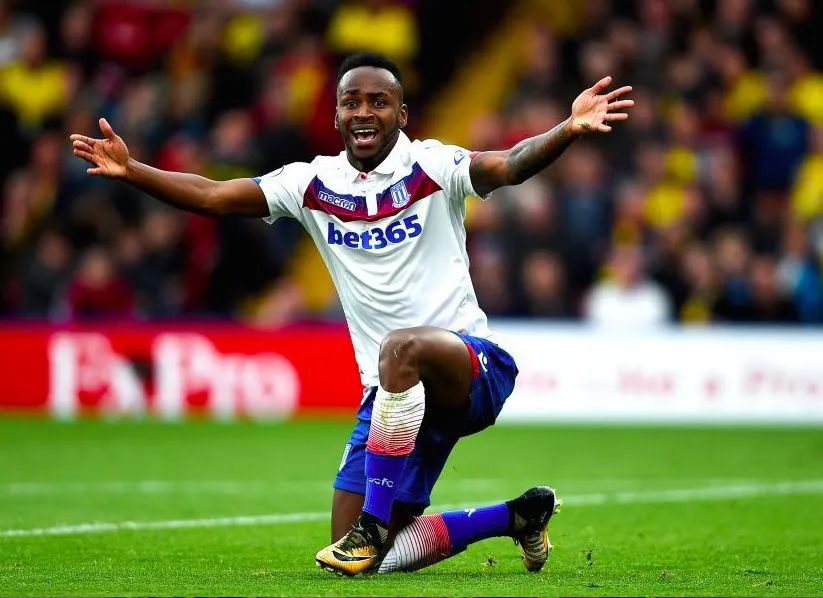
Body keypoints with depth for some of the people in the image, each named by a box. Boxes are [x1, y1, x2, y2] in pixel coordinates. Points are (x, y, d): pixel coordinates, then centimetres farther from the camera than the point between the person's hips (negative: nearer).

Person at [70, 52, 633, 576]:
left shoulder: (432, 166, -8)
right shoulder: (313, 184, 6)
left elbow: (508, 166, -25)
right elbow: (212, 196, 8)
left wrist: (568, 131, -44)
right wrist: (131, 170, -4)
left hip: (471, 367, -6)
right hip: (393, 395, 6)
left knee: (402, 348, -41)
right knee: (366, 557, 0)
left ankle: (375, 524, -29)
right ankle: (514, 517, 21)